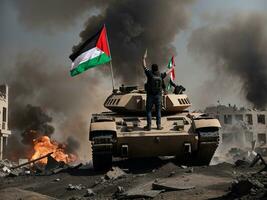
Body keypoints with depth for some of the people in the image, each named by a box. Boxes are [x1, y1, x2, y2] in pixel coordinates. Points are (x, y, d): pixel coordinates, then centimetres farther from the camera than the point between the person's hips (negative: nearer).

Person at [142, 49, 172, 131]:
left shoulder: (150, 74, -12)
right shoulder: (160, 75, -2)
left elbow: (144, 66, -2)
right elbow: (166, 73, 18)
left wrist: (144, 58, 11)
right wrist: (171, 69, 39)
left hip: (150, 96, -3)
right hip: (158, 96, 3)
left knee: (148, 110, 5)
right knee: (158, 111, 11)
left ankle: (149, 126, 3)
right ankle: (159, 125, 11)